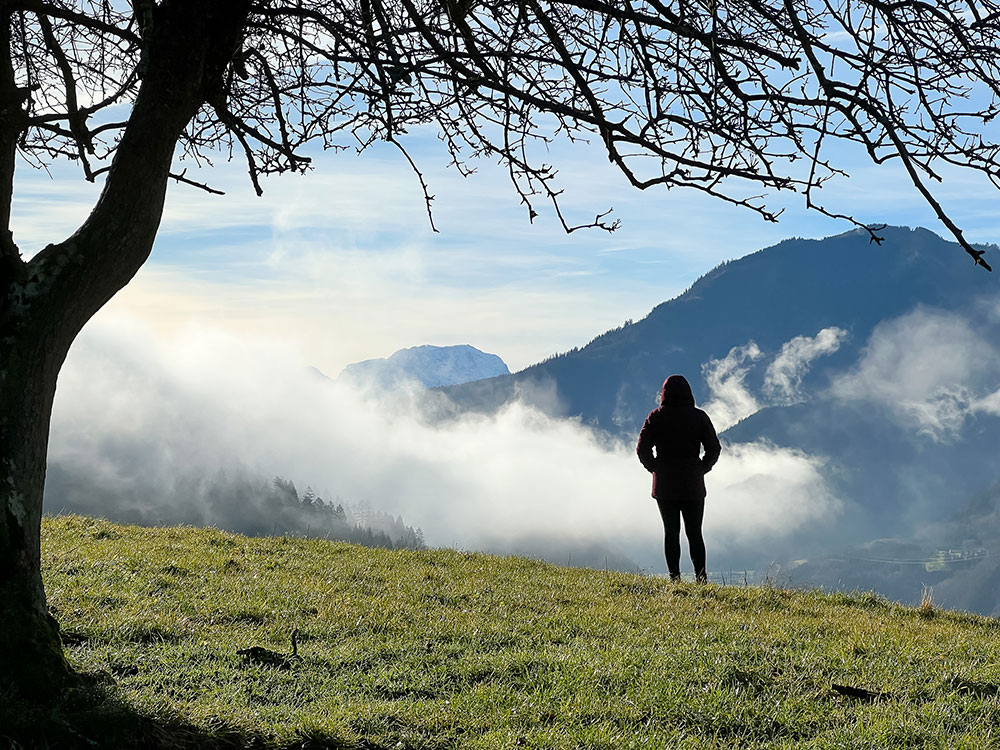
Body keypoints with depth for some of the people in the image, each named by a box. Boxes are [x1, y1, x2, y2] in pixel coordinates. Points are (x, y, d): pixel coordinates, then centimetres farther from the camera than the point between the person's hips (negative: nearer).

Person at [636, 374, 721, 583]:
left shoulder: (656, 417, -3)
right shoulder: (699, 417, -3)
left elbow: (642, 449, -5)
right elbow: (714, 449, -3)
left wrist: (656, 469, 6)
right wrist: (701, 470, 7)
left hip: (665, 486, 0)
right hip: (693, 487, 0)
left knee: (670, 533, 7)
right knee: (695, 533, 7)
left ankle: (674, 577, 3)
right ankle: (701, 577, 0)